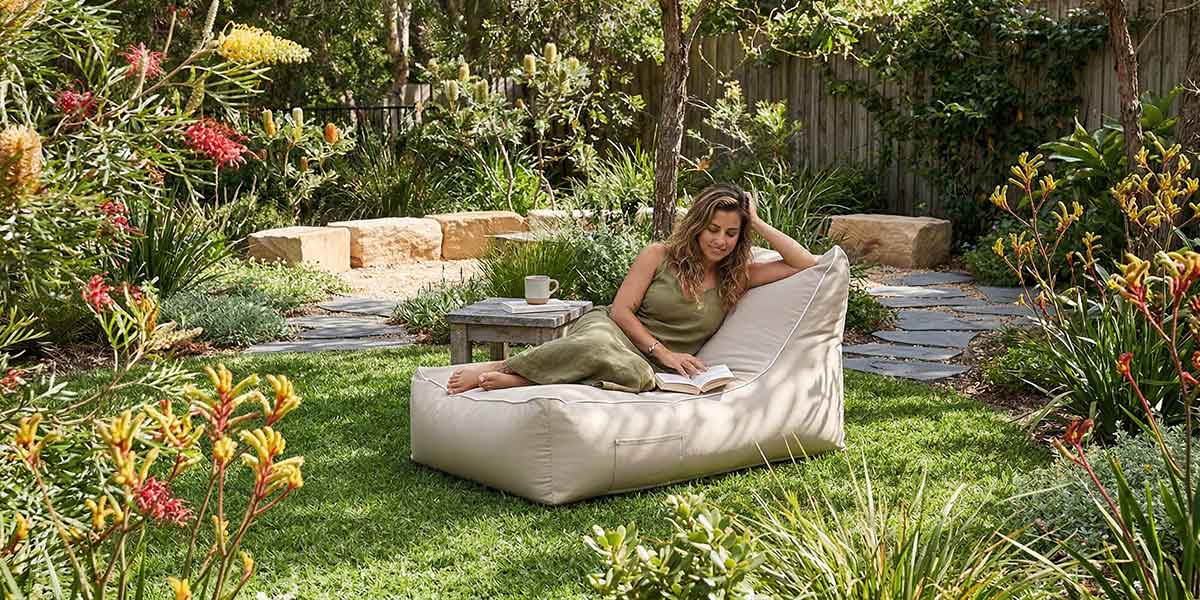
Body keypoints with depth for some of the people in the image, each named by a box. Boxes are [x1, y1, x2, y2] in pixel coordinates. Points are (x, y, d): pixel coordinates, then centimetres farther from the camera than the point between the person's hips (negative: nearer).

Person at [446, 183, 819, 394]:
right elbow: (621, 309, -1)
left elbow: (808, 265, 6)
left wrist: (758, 224, 2)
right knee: (599, 346, -45)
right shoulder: (659, 256, 4)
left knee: (637, 376, -42)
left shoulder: (738, 276, 11)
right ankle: (493, 369, -33)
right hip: (612, 329, -1)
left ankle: (514, 380, -37)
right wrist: (662, 351, -13)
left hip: (655, 365, 2)